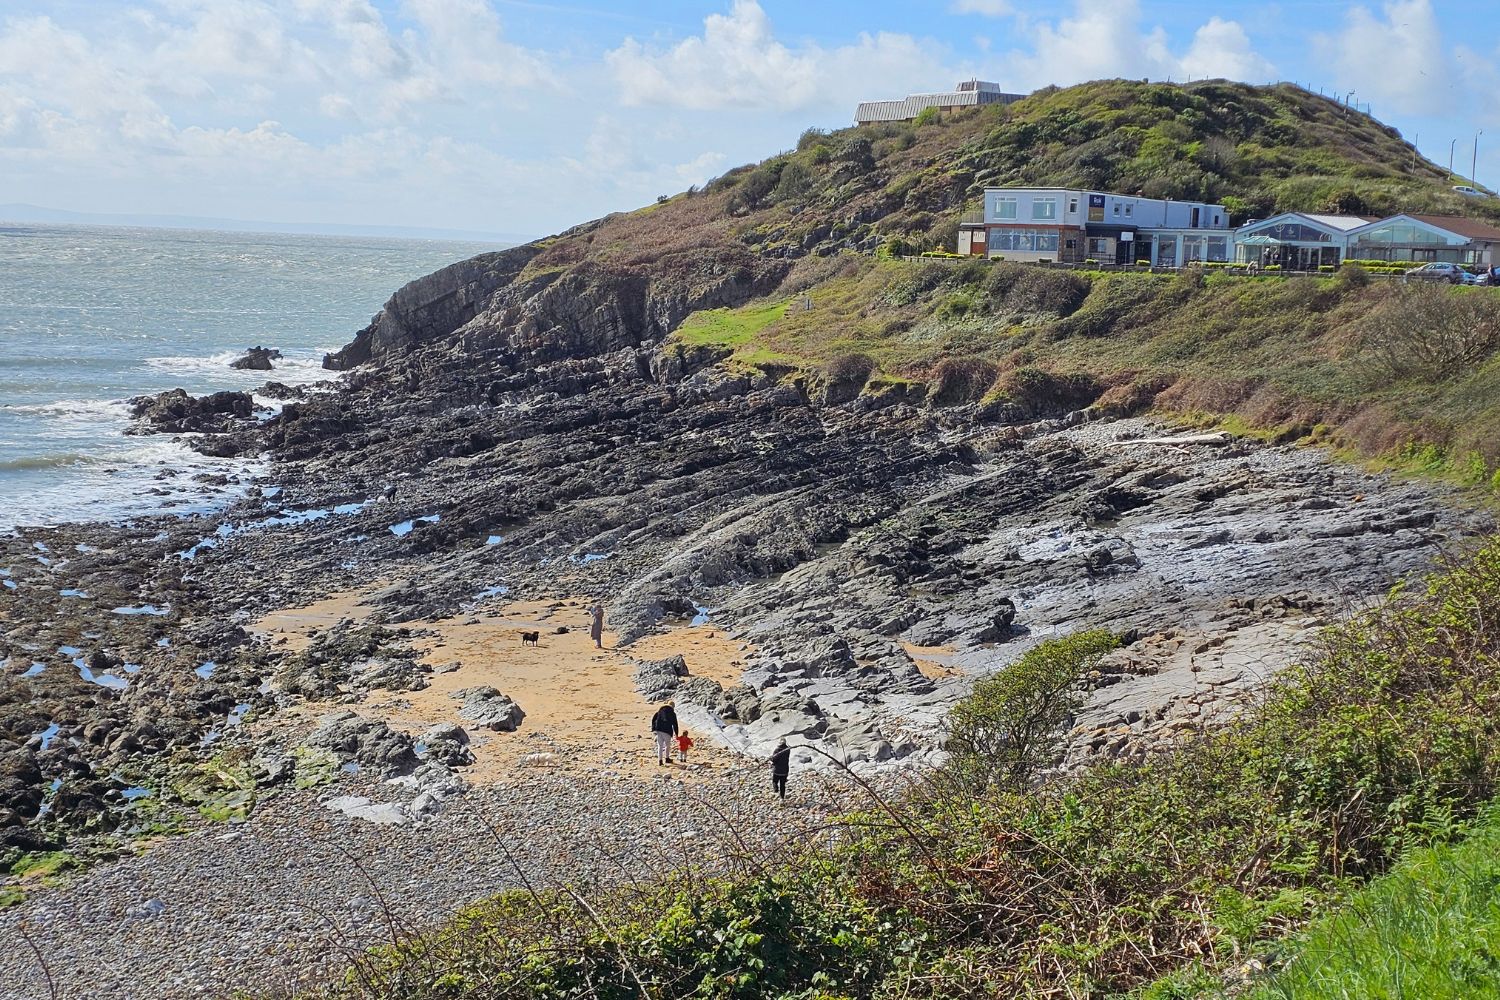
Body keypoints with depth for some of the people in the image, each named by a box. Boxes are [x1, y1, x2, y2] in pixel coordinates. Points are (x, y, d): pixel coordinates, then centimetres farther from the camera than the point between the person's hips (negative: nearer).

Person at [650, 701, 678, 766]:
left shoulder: (660, 711, 14)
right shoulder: (672, 713, 3)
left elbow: (653, 719, 10)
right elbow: (675, 724, 2)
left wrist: (653, 729, 11)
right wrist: (676, 734, 9)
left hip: (658, 730, 3)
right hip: (667, 731, -3)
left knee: (660, 745, 8)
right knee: (667, 745, 17)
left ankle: (660, 761, 3)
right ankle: (667, 758, 29)